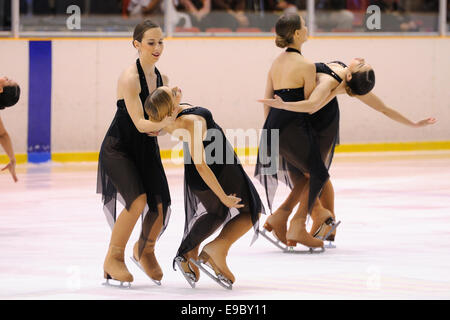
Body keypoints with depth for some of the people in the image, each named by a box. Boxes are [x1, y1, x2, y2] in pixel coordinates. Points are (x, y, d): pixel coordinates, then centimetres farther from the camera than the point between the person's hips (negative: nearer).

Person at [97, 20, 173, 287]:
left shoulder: (161, 79, 3)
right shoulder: (130, 78, -20)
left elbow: (159, 120, 8)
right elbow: (140, 124, -24)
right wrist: (166, 121, -37)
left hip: (146, 147, 7)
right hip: (119, 147, -7)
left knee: (161, 205, -5)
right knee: (138, 201, -24)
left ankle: (145, 250, 25)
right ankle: (114, 258, -6)